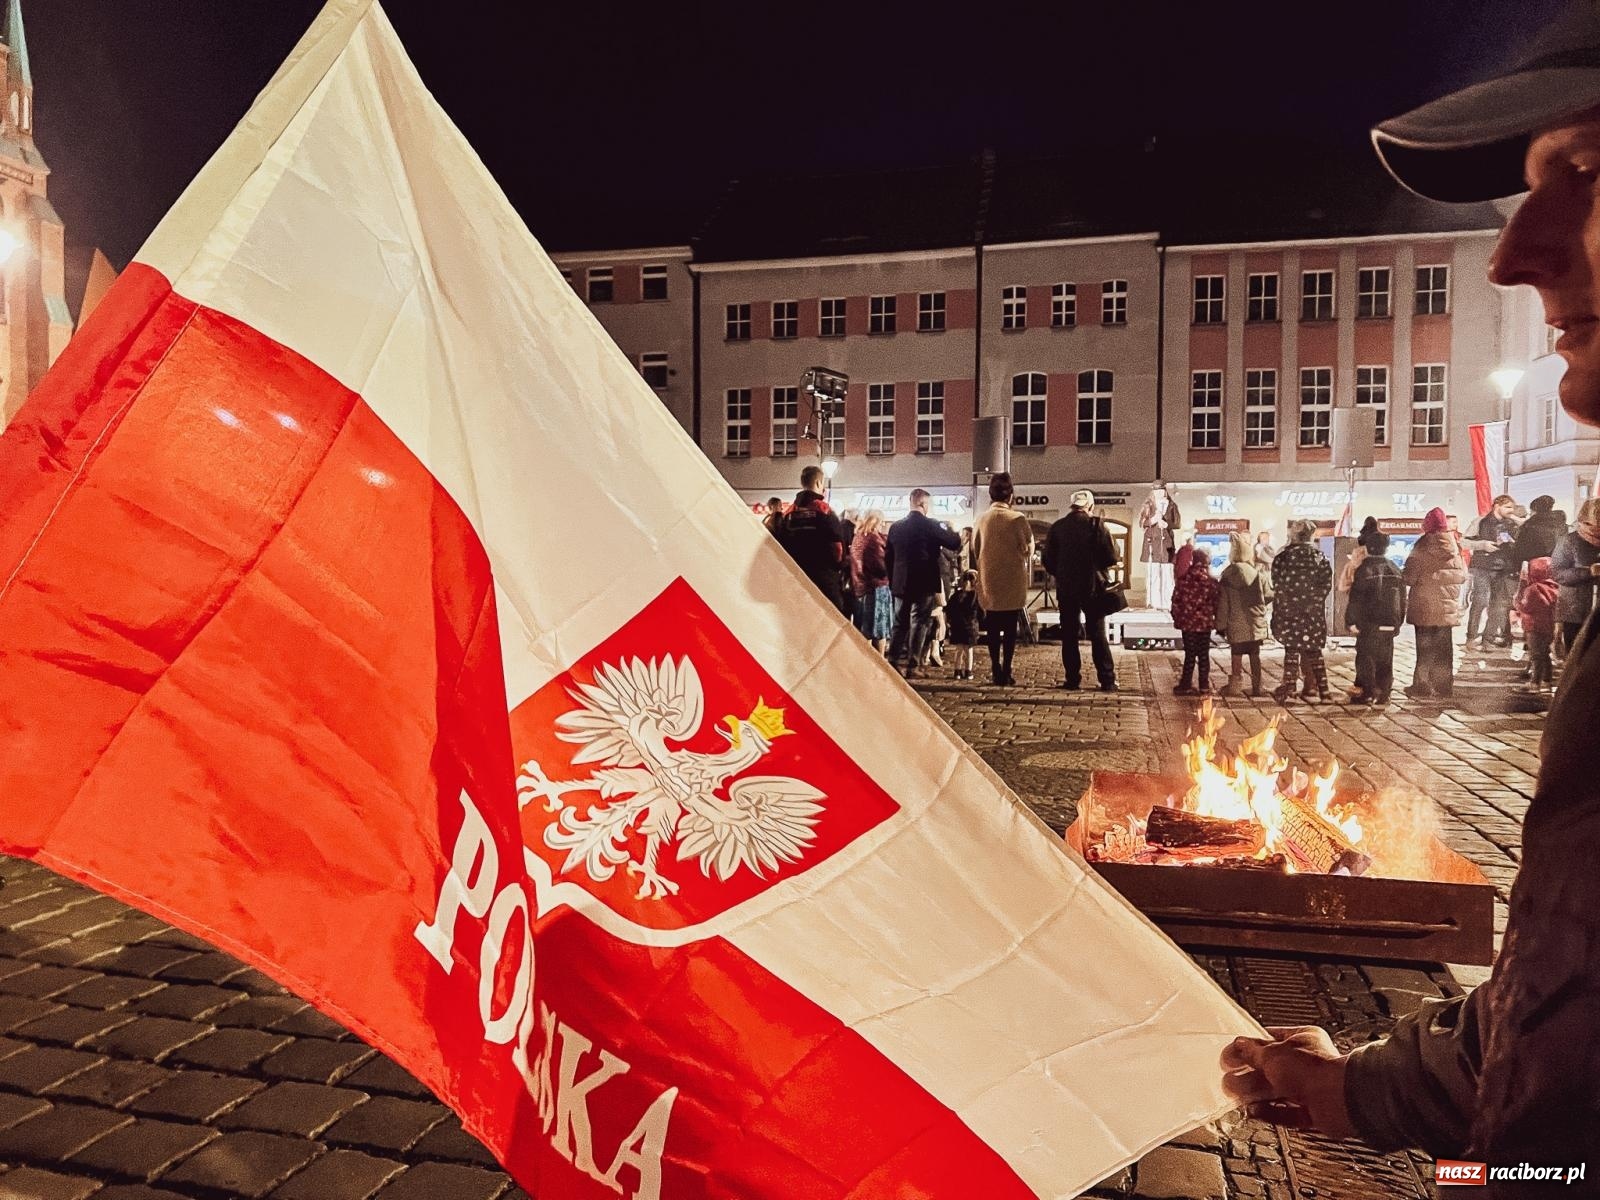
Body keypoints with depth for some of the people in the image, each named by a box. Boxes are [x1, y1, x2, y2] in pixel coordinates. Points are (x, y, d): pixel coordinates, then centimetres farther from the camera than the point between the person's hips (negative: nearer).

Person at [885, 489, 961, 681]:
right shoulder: (930, 525, -10)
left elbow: (888, 557, 10)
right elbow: (954, 543, -5)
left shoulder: (896, 526, 5)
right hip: (924, 584, -4)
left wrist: (892, 582, 17)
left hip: (900, 584, 5)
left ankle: (893, 662, 8)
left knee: (900, 624, 13)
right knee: (919, 625, 2)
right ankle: (911, 666, -2)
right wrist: (950, 529, 15)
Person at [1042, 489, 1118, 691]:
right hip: (1092, 588, -2)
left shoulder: (1057, 527, -1)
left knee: (1069, 636, 9)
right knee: (1098, 636, 5)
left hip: (1066, 589, 2)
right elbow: (1111, 558, -11)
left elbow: (1048, 560, 1)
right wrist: (1098, 566, 10)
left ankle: (1072, 679, 9)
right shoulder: (1096, 525, -8)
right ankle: (1107, 680, 6)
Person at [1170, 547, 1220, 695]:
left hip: (1188, 622, 0)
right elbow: (1215, 603, -3)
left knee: (1190, 655, 7)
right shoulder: (1211, 581, -4)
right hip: (1205, 623, 0)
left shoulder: (1183, 579, -6)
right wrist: (1217, 620, 8)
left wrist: (1176, 617, 9)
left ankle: (1186, 685, 7)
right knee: (1204, 655, 8)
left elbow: (1176, 600, -3)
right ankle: (1204, 687, 10)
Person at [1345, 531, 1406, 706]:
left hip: (1369, 625, -5)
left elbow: (1356, 599, -13)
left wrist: (1352, 620, -6)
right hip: (1390, 625, 5)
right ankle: (1383, 694, 13)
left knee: (1366, 659, 1)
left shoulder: (1364, 570, -11)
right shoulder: (1395, 570, 8)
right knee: (1385, 660, 10)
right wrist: (1398, 622, 21)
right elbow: (1402, 598, 14)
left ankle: (1368, 693, 0)